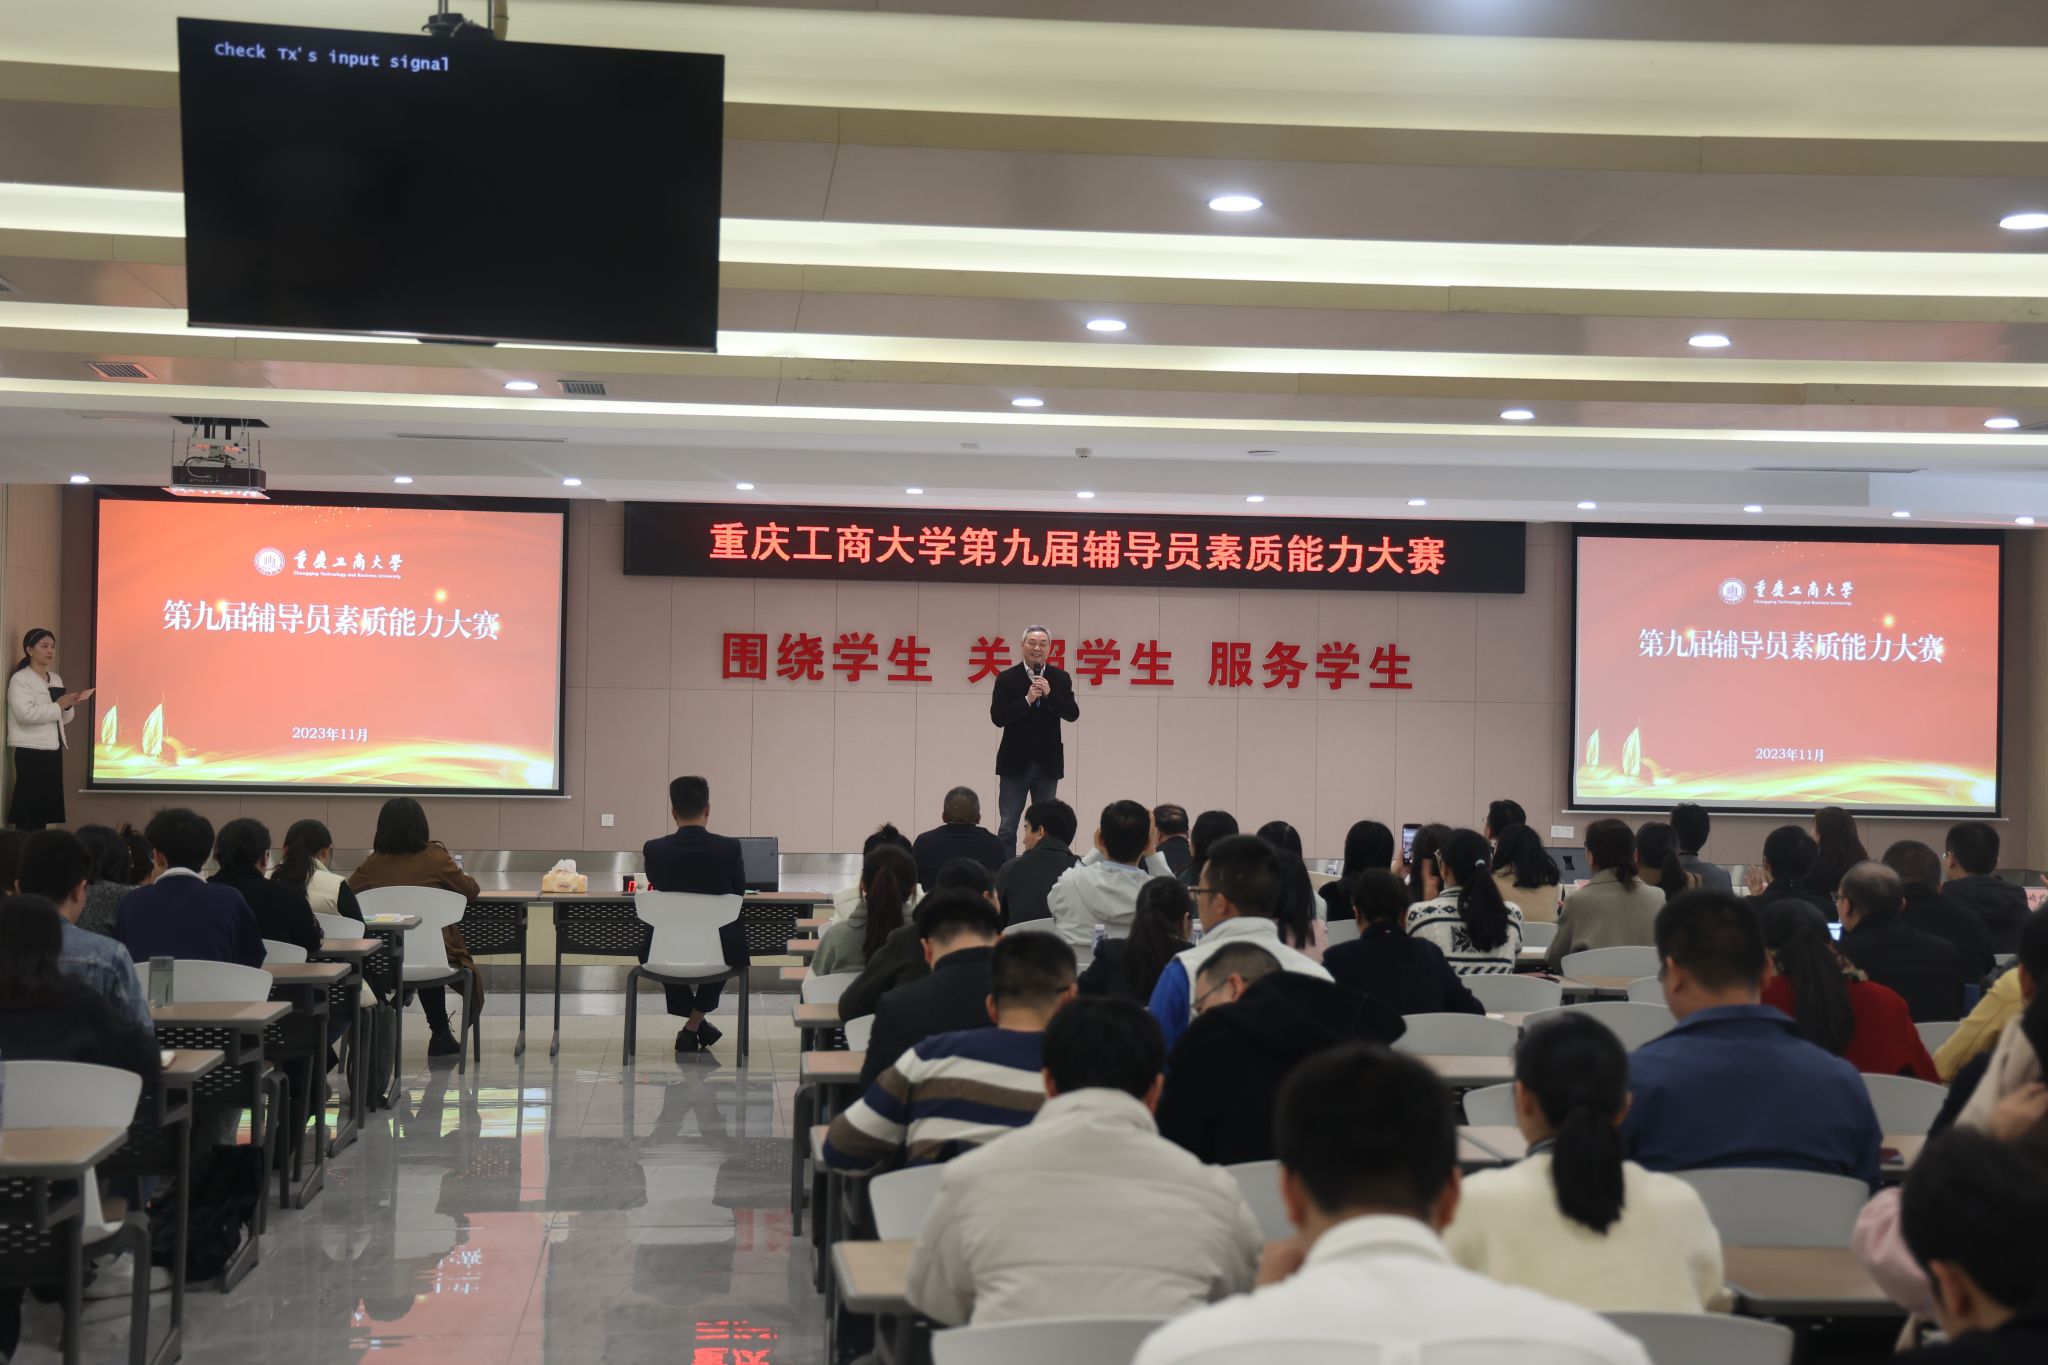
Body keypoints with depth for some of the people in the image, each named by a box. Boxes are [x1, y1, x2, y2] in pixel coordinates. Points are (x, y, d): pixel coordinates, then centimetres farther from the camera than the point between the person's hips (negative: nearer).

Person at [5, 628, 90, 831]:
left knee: (47, 805, 8)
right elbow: (25, 714, -21)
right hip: (31, 752, -8)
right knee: (29, 808, -8)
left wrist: (69, 706, -2)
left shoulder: (56, 680, 17)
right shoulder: (20, 679, -6)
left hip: (53, 750, 8)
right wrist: (58, 706, -15)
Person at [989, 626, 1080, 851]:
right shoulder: (1007, 678, -2)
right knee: (1008, 827, 0)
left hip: (1047, 763, 2)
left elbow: (1073, 714, -5)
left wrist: (1050, 694, -18)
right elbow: (997, 718, -10)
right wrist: (1027, 700, -19)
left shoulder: (1060, 678, 4)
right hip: (1015, 762, -2)